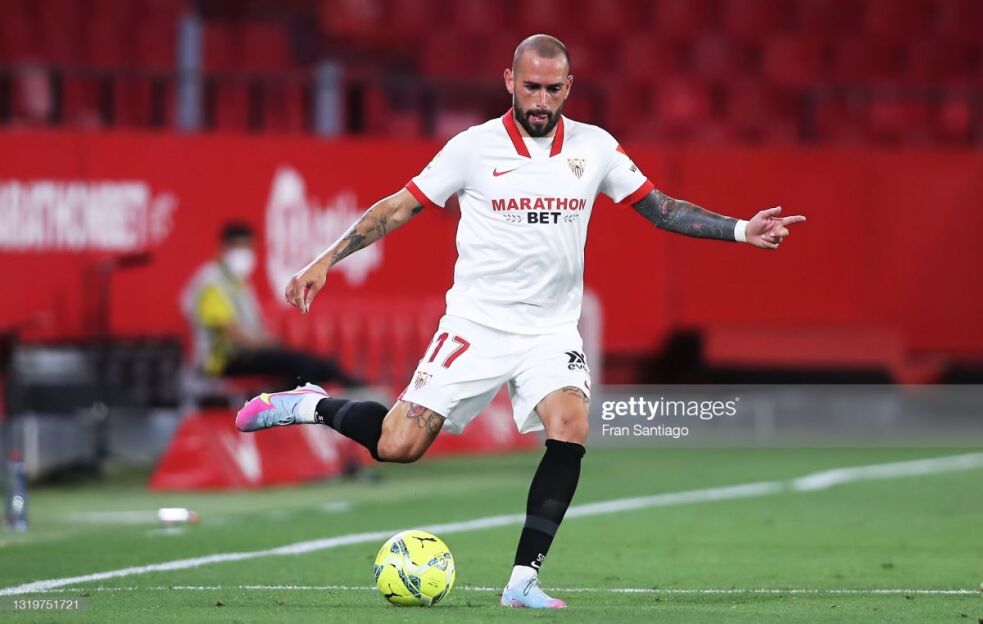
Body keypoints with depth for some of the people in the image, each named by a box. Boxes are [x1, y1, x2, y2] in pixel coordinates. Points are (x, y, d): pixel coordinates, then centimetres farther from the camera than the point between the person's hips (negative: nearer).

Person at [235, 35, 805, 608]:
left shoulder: (595, 147, 1)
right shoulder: (474, 147, -6)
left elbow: (661, 208, 10)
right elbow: (400, 207, -1)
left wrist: (740, 231, 0)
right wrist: (325, 261, -7)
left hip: (552, 330, 2)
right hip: (476, 323, -2)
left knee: (571, 429, -24)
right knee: (399, 447, -10)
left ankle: (523, 579, -18)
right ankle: (312, 405, 20)